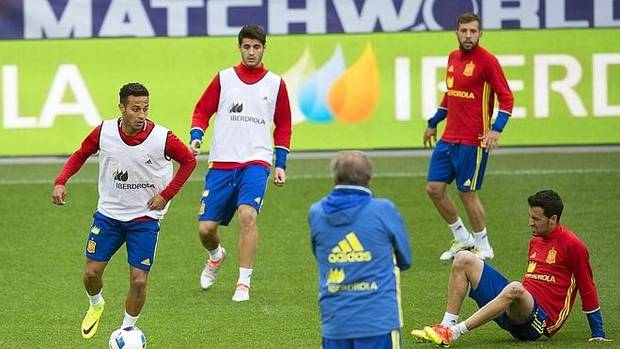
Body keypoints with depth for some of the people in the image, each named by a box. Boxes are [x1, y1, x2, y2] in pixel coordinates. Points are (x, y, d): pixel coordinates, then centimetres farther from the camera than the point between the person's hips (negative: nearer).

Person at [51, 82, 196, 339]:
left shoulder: (162, 138, -19)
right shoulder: (104, 132, -13)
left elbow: (188, 161, -3)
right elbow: (80, 155, 5)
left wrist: (166, 194, -9)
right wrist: (61, 181, -10)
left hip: (145, 218, -2)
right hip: (108, 213, 2)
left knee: (139, 280, -7)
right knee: (92, 272, 3)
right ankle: (96, 305, 37)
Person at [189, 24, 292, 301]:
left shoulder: (275, 83, 8)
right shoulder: (223, 78, 7)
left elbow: (283, 125, 15)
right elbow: (202, 110, 10)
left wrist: (281, 164, 9)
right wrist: (196, 136, -8)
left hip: (256, 163, -1)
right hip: (221, 163, 1)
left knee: (247, 214, -26)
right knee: (206, 228, -1)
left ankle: (244, 283, -18)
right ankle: (215, 256, 37)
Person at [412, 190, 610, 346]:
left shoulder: (572, 245, -5)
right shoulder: (535, 242, 19)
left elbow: (588, 291, -1)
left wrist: (598, 334, 1)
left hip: (542, 318, -8)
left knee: (514, 289, -43)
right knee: (464, 259, -1)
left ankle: (453, 332, -42)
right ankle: (447, 325, -16)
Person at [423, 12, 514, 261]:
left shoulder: (486, 61, -10)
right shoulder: (453, 58, 11)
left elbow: (506, 98, -11)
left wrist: (496, 130, -22)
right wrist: (433, 123, 27)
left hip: (472, 142, -7)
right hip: (448, 138, 7)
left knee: (467, 193, -2)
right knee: (434, 188, 5)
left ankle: (483, 247, 15)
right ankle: (462, 238, 21)